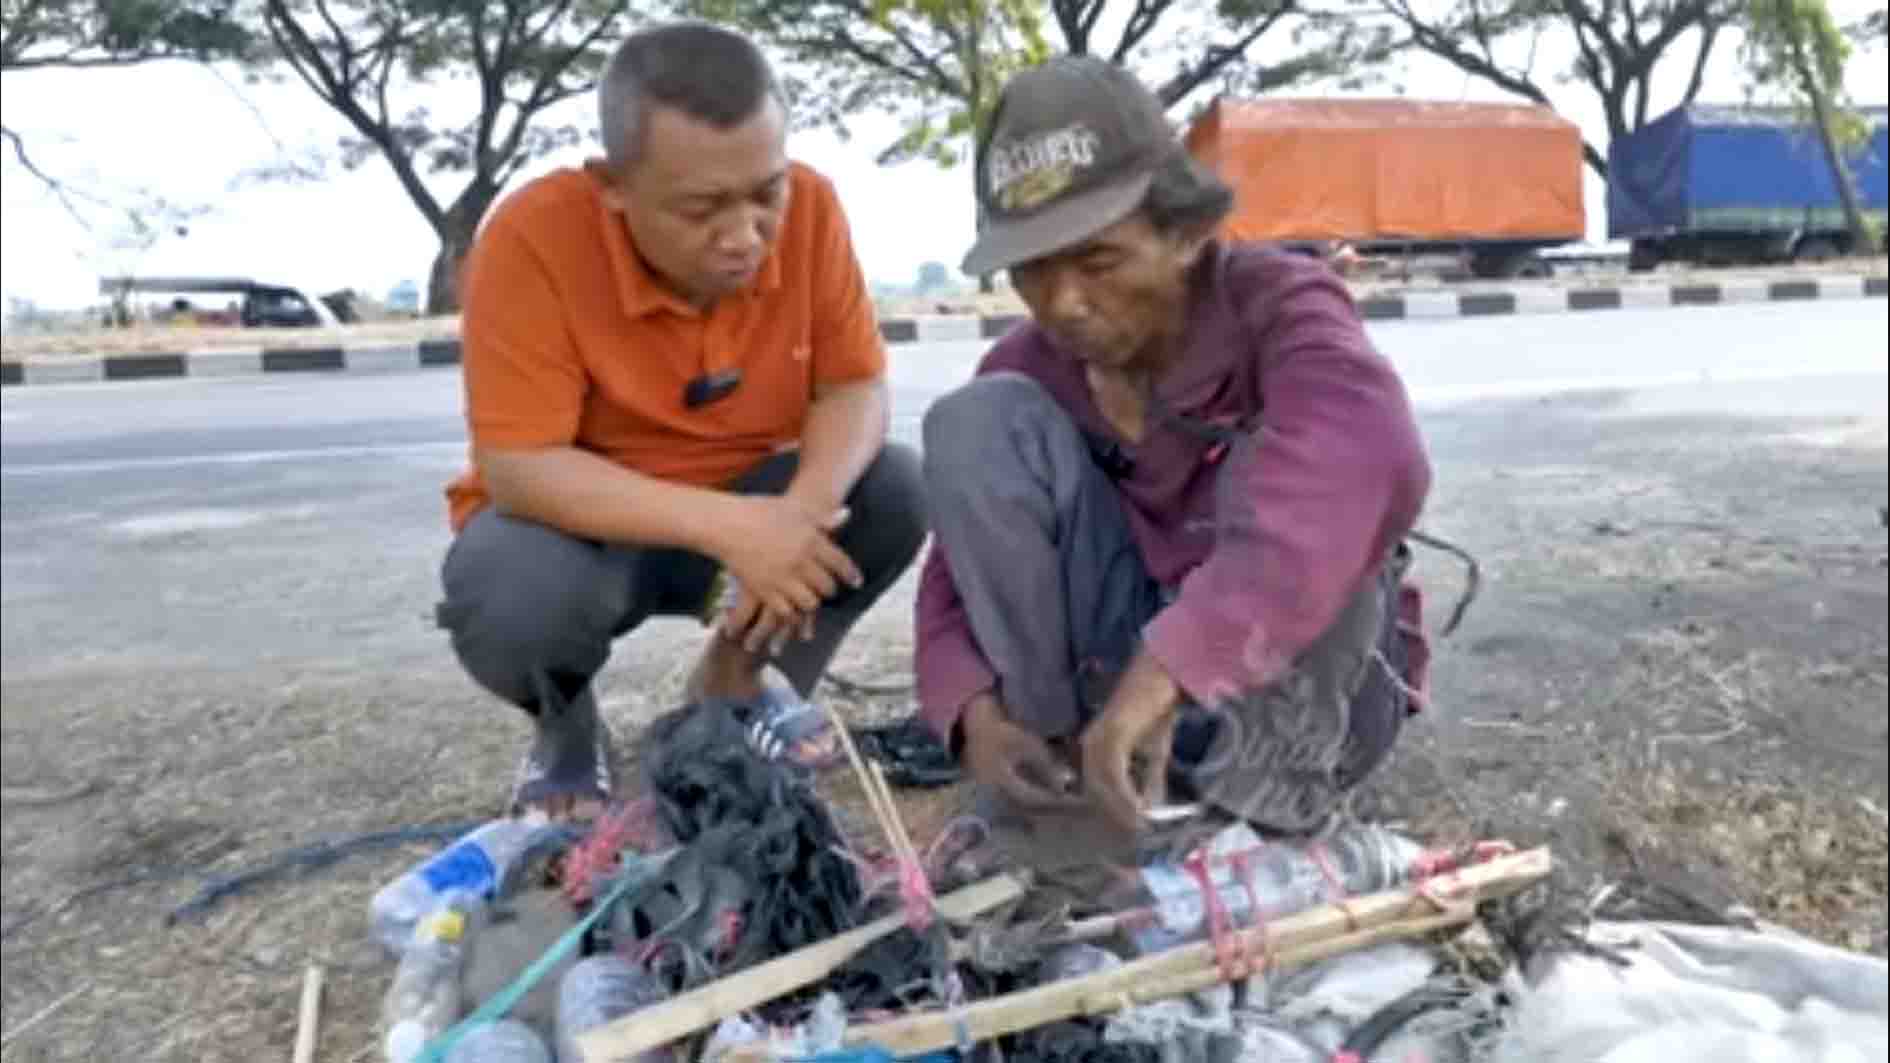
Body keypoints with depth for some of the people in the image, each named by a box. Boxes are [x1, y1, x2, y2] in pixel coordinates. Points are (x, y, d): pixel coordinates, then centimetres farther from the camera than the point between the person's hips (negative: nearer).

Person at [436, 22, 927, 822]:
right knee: (507, 594, -34)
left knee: (898, 491, -20)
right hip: (581, 519, -3)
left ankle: (735, 681, 7)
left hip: (752, 507, 4)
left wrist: (802, 510, -34)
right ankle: (564, 727, 5)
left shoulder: (808, 208, -17)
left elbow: (854, 387, -13)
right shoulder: (533, 238, -28)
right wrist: (723, 527, -39)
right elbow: (518, 468, -29)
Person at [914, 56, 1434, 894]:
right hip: (1121, 666, 4)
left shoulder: (1277, 302, -20)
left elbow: (1374, 461, -43)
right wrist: (972, 708, -26)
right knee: (977, 419, -15)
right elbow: (962, 571, -4)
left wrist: (1168, 670, -51)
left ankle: (1268, 788, -18)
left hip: (1299, 685, -3)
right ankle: (1061, 766, -14)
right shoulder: (1027, 372, -4)